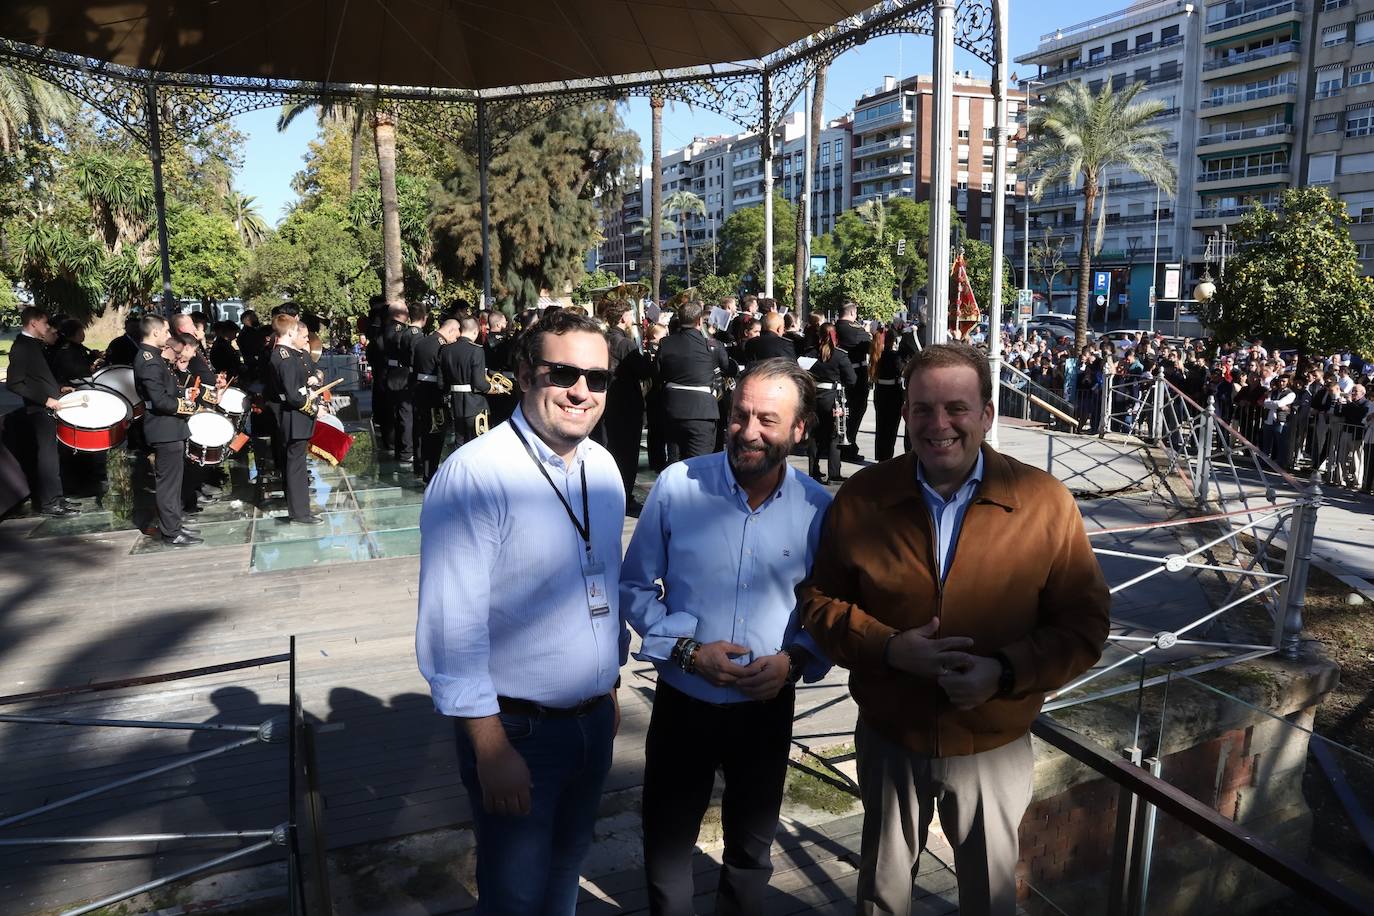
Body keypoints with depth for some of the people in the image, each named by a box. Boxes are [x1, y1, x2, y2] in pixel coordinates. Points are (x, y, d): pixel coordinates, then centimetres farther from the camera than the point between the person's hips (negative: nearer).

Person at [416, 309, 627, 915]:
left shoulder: (603, 467, 1)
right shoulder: (473, 475, -22)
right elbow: (452, 629, -22)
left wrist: (610, 687, 15)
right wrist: (491, 750, -20)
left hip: (594, 721, 6)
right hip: (516, 729, -6)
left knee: (567, 866, 25)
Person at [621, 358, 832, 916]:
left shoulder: (819, 508, -9)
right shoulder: (677, 485, -13)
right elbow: (634, 586, -5)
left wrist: (796, 659, -16)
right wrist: (686, 650, -17)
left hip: (767, 707, 1)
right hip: (682, 701, 0)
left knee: (751, 849, 24)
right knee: (666, 846, 19)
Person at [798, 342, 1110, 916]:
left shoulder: (1045, 502, -14)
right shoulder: (864, 496, -10)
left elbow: (1085, 625, -9)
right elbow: (819, 600, -3)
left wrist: (1006, 671, -25)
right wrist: (887, 647, -21)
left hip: (994, 746, -1)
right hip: (889, 739, 1)